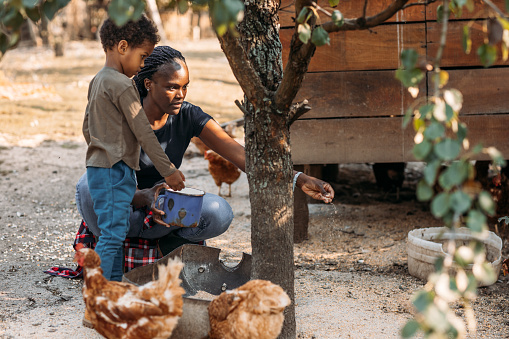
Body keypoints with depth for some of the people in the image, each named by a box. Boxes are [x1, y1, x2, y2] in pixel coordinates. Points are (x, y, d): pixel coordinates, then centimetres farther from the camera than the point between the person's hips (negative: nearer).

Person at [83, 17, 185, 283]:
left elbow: (87, 127, 21)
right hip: (115, 171, -10)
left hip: (98, 168, 10)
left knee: (116, 234, 14)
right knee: (112, 234, -8)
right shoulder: (123, 85, -16)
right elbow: (143, 133, -16)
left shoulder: (97, 81, 13)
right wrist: (168, 171, -11)